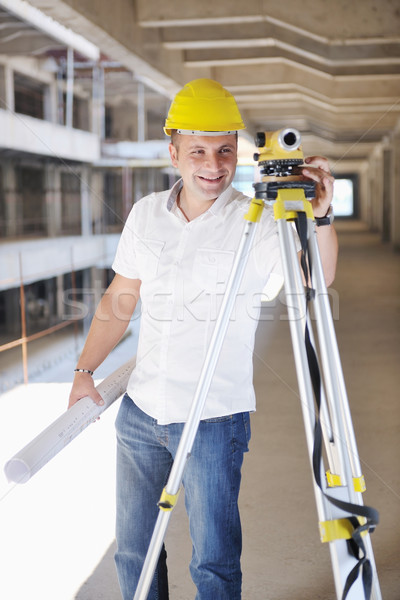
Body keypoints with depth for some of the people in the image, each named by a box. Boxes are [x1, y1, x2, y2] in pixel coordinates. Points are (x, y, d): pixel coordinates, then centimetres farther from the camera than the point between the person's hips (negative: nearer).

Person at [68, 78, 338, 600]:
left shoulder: (255, 223, -11)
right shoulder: (146, 213, 3)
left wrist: (319, 216, -46)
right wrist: (85, 370, 9)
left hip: (215, 420, -4)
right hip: (140, 411, 5)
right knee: (133, 551, 17)